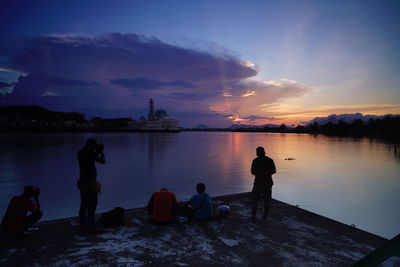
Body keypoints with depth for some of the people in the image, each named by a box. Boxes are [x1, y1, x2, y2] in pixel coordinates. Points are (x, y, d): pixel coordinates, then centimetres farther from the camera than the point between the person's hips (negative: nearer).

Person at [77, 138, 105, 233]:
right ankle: (91, 227, -1)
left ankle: (83, 226, 16)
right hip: (90, 182, -8)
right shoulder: (90, 152, -13)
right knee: (92, 205, -3)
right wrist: (101, 152, 2)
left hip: (83, 181, 8)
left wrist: (97, 152, 17)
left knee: (84, 204, 12)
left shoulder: (80, 152, 11)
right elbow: (103, 161, -11)